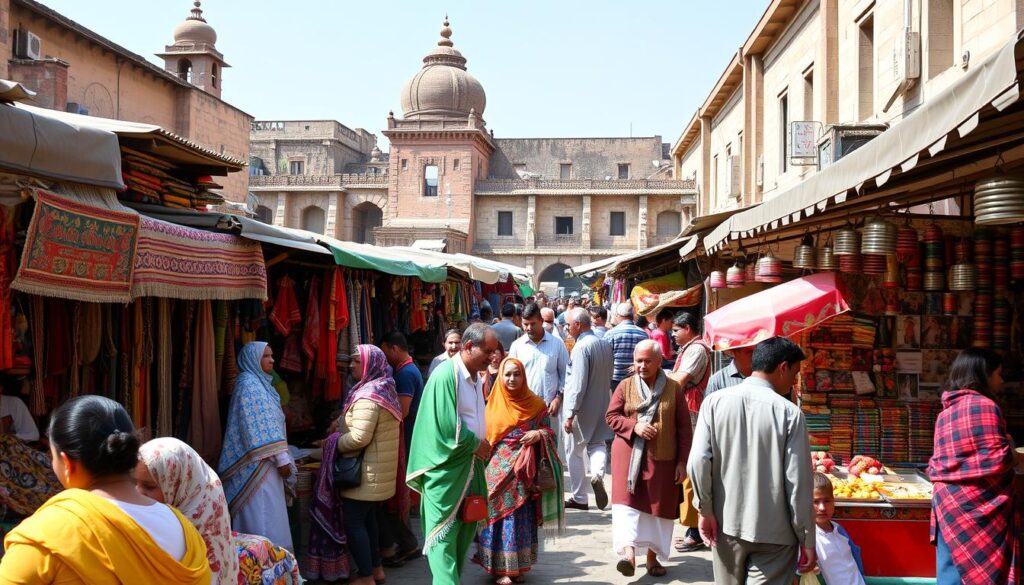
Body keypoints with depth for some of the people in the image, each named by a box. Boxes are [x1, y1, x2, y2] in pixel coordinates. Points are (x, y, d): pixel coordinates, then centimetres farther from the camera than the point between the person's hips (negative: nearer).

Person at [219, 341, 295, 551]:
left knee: (264, 516, 11)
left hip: (264, 463, 10)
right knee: (264, 520, -8)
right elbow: (260, 426, -18)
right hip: (258, 464, -10)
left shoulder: (259, 383, 17)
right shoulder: (249, 384, -12)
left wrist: (281, 458, 20)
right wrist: (282, 459, -19)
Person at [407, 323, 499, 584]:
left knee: (465, 528, 13)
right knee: (445, 532, -5)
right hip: (446, 467, -9)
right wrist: (477, 444, -11)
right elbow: (447, 426, -22)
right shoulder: (447, 375, -18)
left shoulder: (475, 378, 9)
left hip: (471, 463, 9)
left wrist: (481, 444, 3)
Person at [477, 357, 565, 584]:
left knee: (523, 517, 4)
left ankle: (519, 566, 15)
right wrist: (484, 464, -1)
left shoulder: (535, 404, 3)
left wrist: (539, 434, -15)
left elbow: (549, 431, 6)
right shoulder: (494, 404, 4)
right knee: (500, 516, 0)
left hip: (525, 470, 0)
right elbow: (485, 436, 6)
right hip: (499, 470, 0)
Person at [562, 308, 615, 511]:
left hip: (582, 409, -7)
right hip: (602, 405, 7)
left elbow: (578, 383, -23)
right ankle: (598, 474, -11)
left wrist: (570, 414, -21)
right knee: (597, 443, 19)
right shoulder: (605, 344, 5)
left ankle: (578, 498, 15)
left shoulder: (582, 346, -20)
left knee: (574, 453, 8)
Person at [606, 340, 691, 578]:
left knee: (660, 505, 6)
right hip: (629, 455, 0)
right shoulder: (625, 386, 2)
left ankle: (653, 555, 20)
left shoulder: (673, 388, 0)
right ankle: (628, 552, -21)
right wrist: (634, 426, -16)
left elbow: (684, 427, 1)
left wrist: (682, 461, -3)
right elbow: (611, 416, 2)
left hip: (662, 458, 0)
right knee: (627, 501, -14)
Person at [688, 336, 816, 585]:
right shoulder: (789, 413, -11)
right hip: (774, 533, -3)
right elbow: (798, 482, -11)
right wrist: (807, 539, -2)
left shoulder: (715, 402, -3)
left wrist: (705, 510, 2)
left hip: (726, 525, 4)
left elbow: (697, 462, -10)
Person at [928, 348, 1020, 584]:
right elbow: (997, 461, -14)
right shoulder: (983, 405, -10)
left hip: (947, 501, 8)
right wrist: (1010, 447, 4)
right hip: (976, 506, -8)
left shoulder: (947, 410, 14)